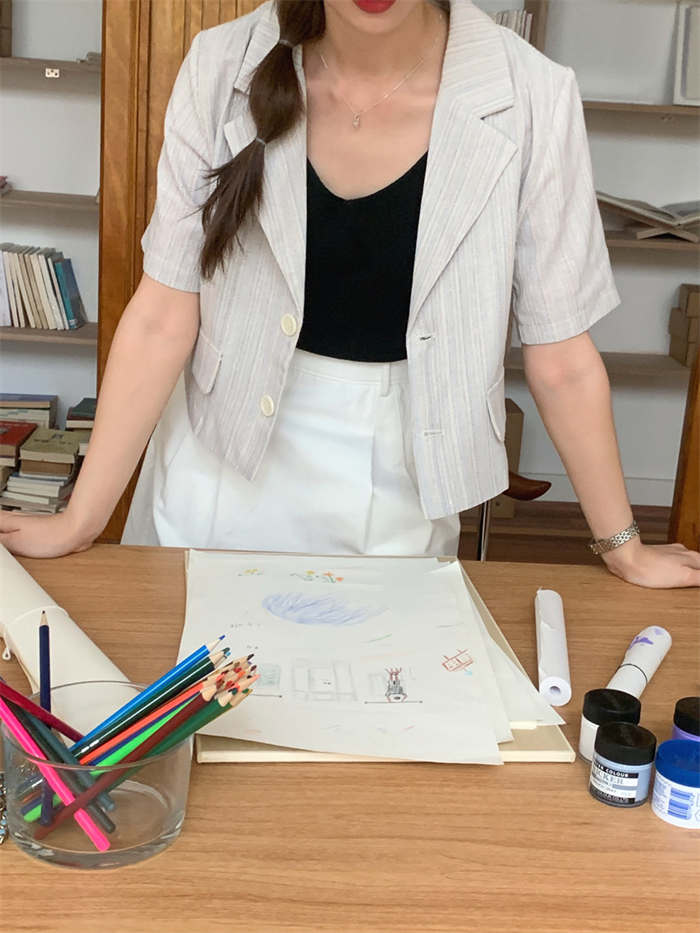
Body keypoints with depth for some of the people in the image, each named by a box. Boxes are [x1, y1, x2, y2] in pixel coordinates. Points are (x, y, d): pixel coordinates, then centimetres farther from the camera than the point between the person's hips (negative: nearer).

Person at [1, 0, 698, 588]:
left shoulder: (531, 98, -15)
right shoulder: (224, 69, -12)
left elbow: (560, 358, -8)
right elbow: (163, 317, -9)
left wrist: (624, 549, 1)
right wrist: (79, 521, -8)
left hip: (398, 489, 0)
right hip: (225, 468, 1)